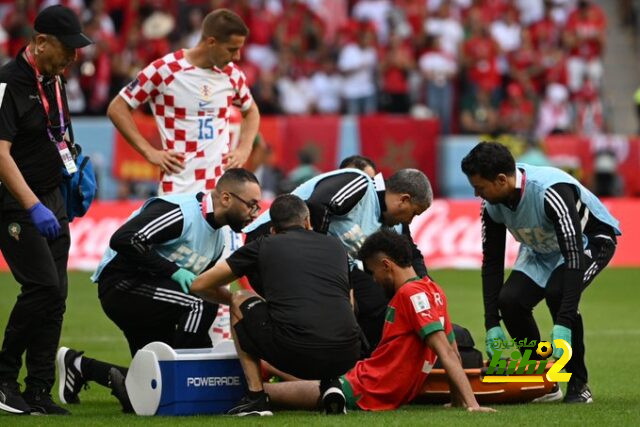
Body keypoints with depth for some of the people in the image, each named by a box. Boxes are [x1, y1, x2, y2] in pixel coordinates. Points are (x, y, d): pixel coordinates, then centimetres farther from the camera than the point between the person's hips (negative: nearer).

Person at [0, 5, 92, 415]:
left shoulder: (54, 80, 9)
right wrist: (33, 207, -31)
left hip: (52, 199, 8)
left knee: (55, 294, 4)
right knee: (42, 287, -16)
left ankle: (38, 393, 8)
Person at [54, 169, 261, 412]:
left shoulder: (219, 240, 12)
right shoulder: (180, 212, -19)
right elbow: (124, 239, -28)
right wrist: (173, 271, -27)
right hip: (122, 284, -10)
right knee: (201, 305, -27)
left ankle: (81, 366, 22)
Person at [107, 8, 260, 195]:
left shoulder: (232, 74, 7)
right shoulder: (165, 71, -7)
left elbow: (251, 111, 27)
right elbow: (117, 109, 0)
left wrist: (244, 149, 9)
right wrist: (150, 152, -6)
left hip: (223, 187, 4)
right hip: (178, 189, -4)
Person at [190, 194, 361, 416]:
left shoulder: (264, 246, 16)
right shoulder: (335, 246, 25)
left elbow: (199, 286, 21)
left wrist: (232, 299, 42)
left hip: (294, 353, -3)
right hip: (346, 357, 3)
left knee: (240, 302, 25)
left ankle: (256, 397, 17)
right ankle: (331, 385, 12)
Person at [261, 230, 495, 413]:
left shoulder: (411, 293, -18)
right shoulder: (434, 291, 9)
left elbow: (446, 353, -24)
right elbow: (453, 354, 13)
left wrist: (472, 404, -29)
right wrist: (458, 402, 17)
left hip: (369, 393, -9)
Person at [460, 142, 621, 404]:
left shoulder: (552, 192, -39)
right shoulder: (492, 205, -17)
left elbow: (574, 255, -42)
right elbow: (491, 262, -8)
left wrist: (564, 325, -47)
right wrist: (492, 325, -15)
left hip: (591, 240, -7)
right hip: (542, 249, 7)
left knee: (557, 292, -33)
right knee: (509, 300, -16)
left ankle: (578, 384, -17)